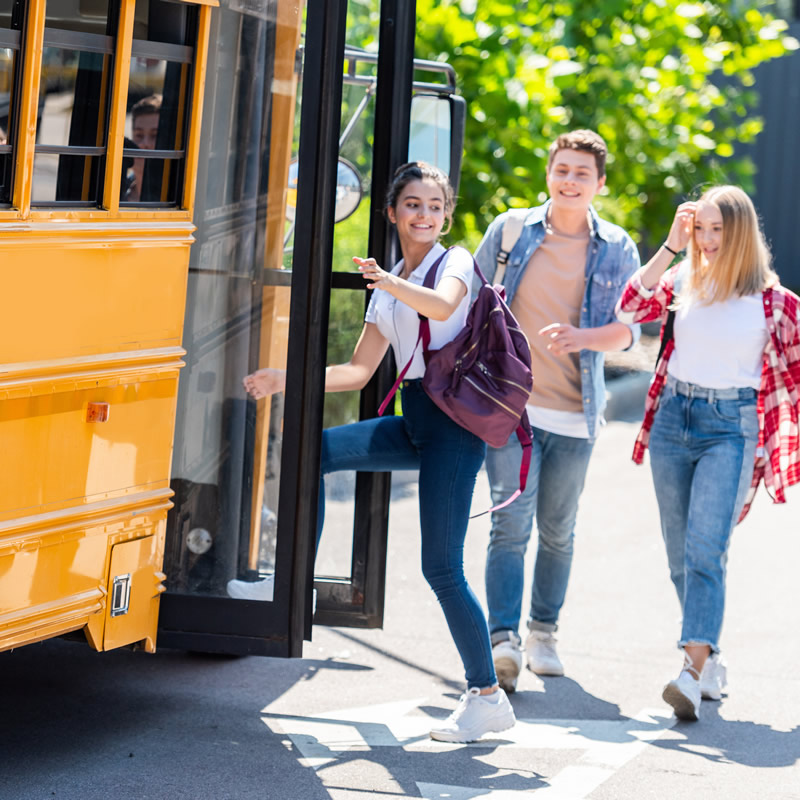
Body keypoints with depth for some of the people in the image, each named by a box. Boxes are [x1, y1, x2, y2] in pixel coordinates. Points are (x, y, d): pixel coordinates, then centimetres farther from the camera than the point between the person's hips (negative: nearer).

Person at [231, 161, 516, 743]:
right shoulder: (388, 292, 18)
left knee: (442, 567, -9)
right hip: (413, 421, 7)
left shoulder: (455, 262, -2)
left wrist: (388, 281, -45)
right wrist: (287, 378, 6)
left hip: (453, 421, -7)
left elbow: (443, 306, -27)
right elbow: (358, 371, 17)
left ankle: (489, 697, -1)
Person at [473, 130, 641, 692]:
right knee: (511, 523, -13)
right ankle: (504, 639, -19)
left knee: (557, 531, 11)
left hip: (575, 413, 1)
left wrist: (581, 338, -19)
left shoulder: (618, 249, 4)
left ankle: (544, 632, 28)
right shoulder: (510, 231, 4)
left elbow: (631, 327, -1)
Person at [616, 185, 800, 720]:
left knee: (705, 550, -18)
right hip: (674, 416, 5)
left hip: (732, 425, -4)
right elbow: (630, 309, -8)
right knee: (680, 554, 8)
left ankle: (694, 673, -26)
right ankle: (712, 663, 21)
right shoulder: (685, 280, 5)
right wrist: (670, 248, -9)